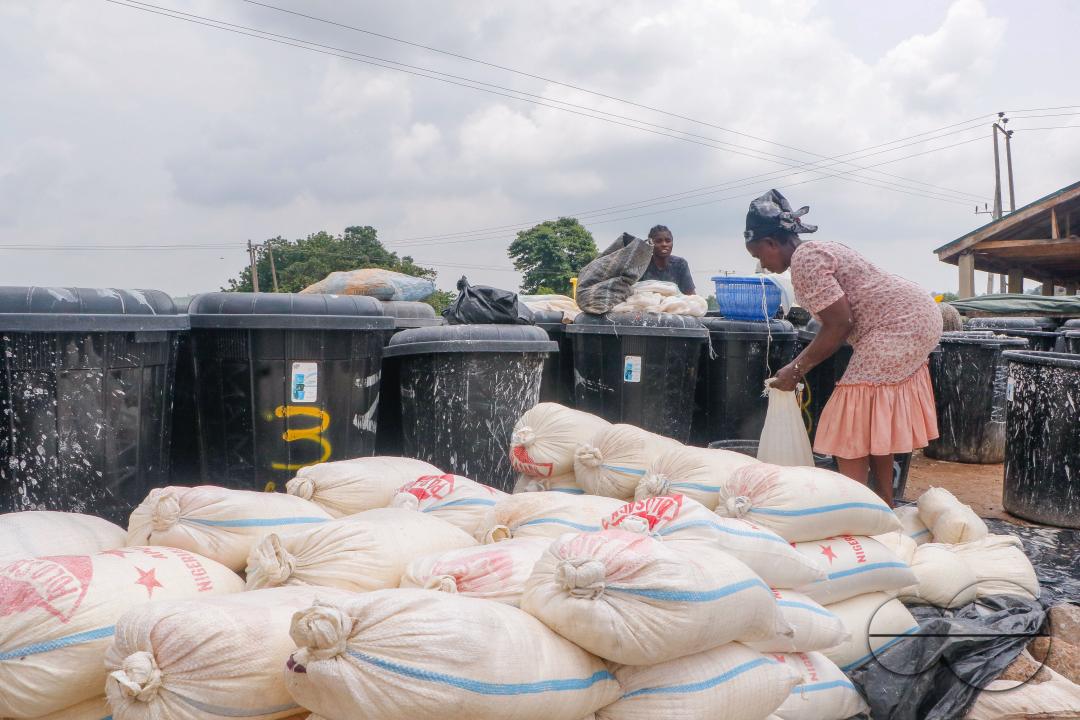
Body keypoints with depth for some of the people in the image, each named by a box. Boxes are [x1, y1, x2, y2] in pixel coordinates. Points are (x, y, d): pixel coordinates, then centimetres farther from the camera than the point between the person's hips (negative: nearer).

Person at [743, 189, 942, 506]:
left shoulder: (804, 259, -16)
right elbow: (838, 320, 15)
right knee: (875, 423, 16)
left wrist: (796, 369, -11)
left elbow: (839, 325, -20)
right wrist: (800, 365, 15)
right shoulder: (816, 251, 15)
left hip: (898, 326, -11)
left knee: (850, 427, -10)